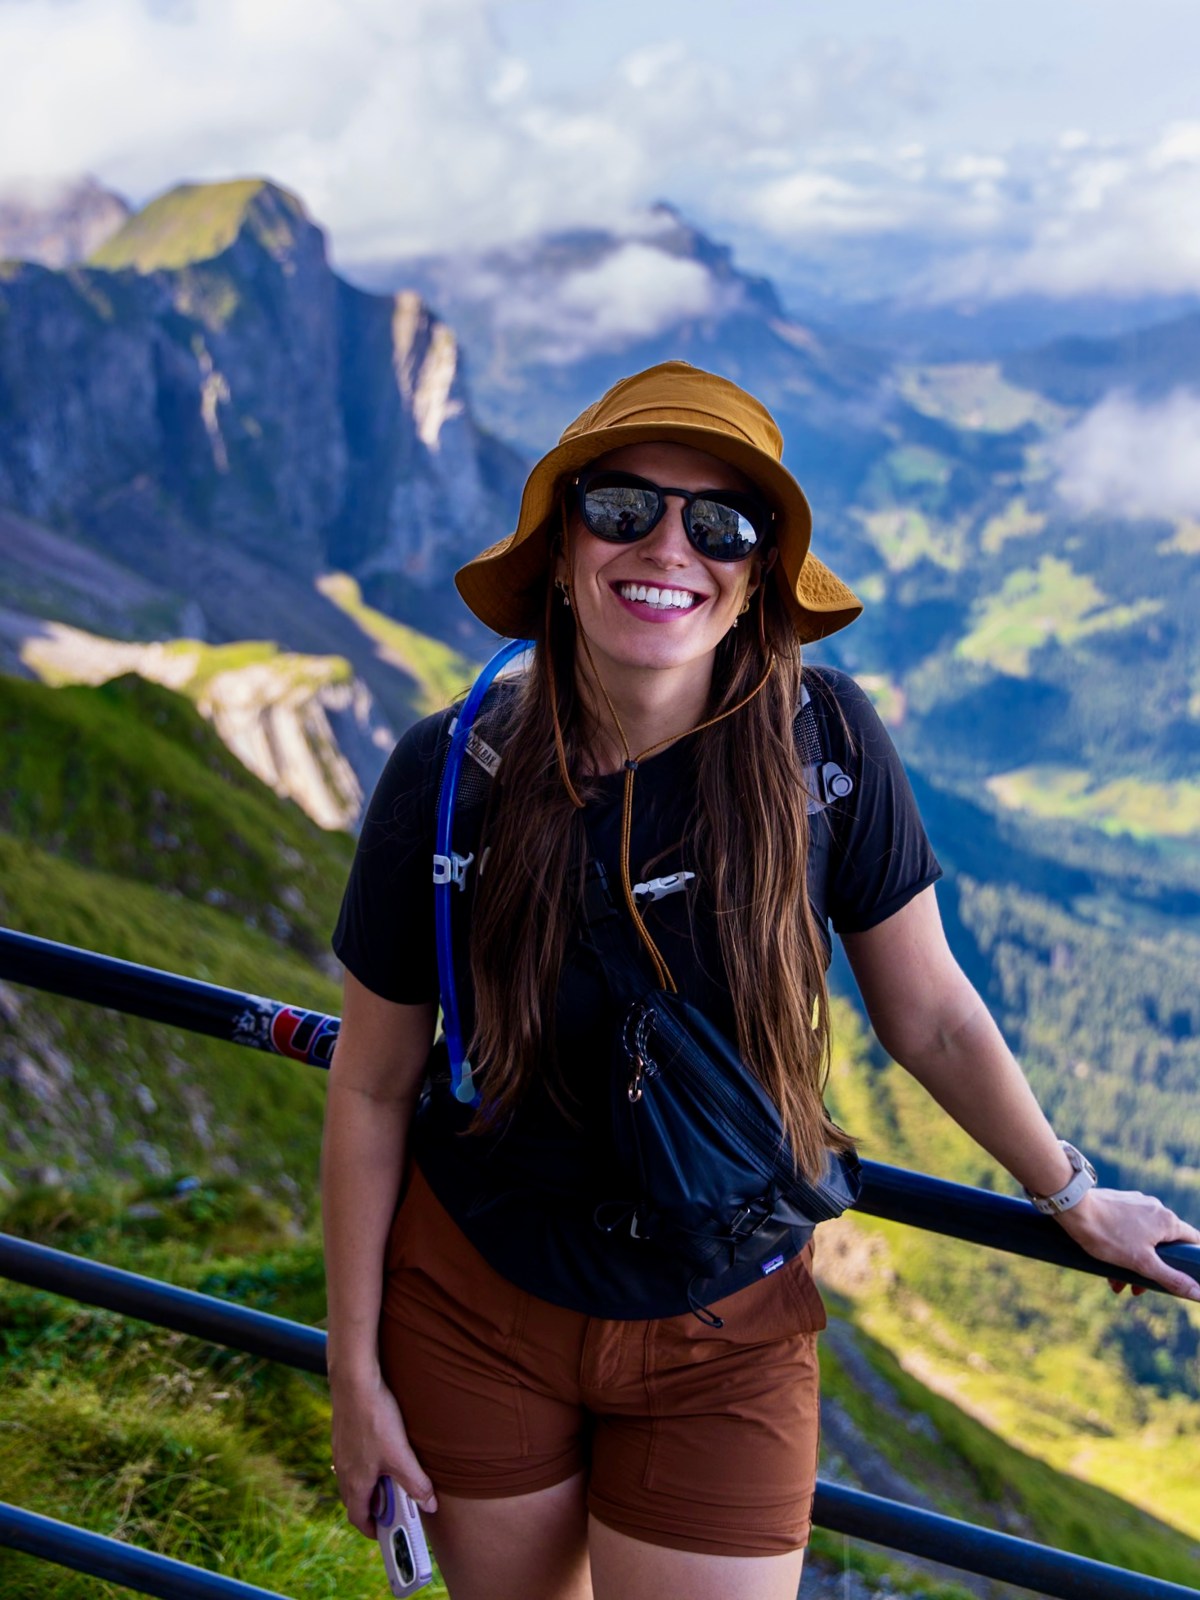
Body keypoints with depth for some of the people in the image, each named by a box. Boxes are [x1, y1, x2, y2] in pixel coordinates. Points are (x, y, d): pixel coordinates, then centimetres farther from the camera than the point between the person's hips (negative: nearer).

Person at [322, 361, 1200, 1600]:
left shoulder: (824, 742, -17)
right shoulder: (449, 779, -17)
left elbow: (931, 1018, -2)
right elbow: (372, 1088, -6)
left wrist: (1072, 1195, 10)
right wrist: (355, 1370, -2)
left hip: (725, 1346, 0)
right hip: (475, 1312, 0)